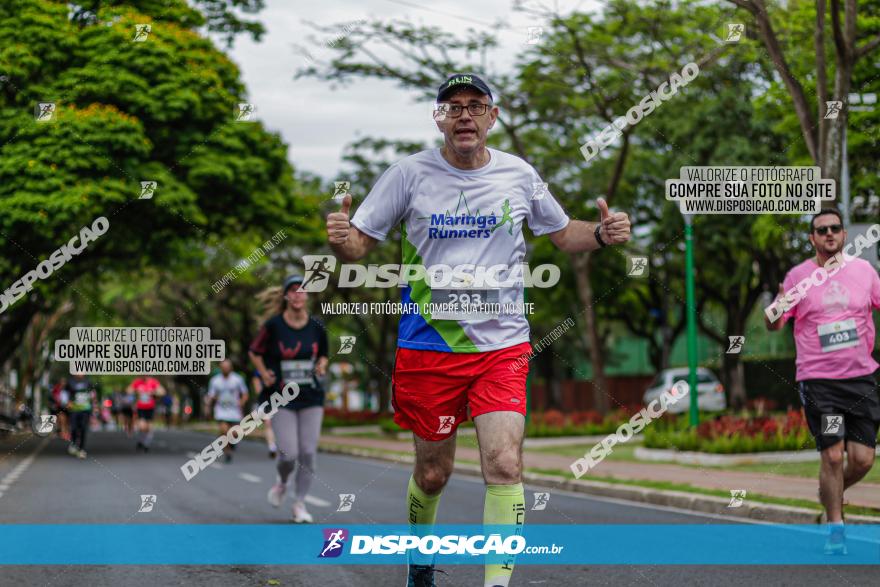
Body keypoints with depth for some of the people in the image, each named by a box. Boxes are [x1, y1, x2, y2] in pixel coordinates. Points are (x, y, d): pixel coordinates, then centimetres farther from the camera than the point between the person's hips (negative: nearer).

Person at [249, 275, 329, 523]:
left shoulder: (317, 327, 1)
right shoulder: (273, 325, -8)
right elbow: (255, 352, 6)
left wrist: (321, 366, -3)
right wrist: (264, 374, -6)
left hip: (311, 399, 3)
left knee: (308, 453, -2)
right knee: (289, 453, -10)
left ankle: (300, 503, 14)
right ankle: (282, 483, 25)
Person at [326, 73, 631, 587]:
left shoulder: (519, 174, 2)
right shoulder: (410, 174, -3)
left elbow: (564, 234, 16)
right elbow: (360, 244, 0)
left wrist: (602, 233, -5)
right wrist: (341, 238, -23)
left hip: (501, 345, 1)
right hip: (429, 345, 0)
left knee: (504, 467, -16)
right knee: (433, 473, 10)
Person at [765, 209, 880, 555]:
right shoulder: (798, 275, 0)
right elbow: (773, 326, 1)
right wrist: (776, 308, -20)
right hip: (818, 380, -2)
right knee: (833, 455, -8)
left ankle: (830, 494, 29)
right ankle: (835, 527, 6)